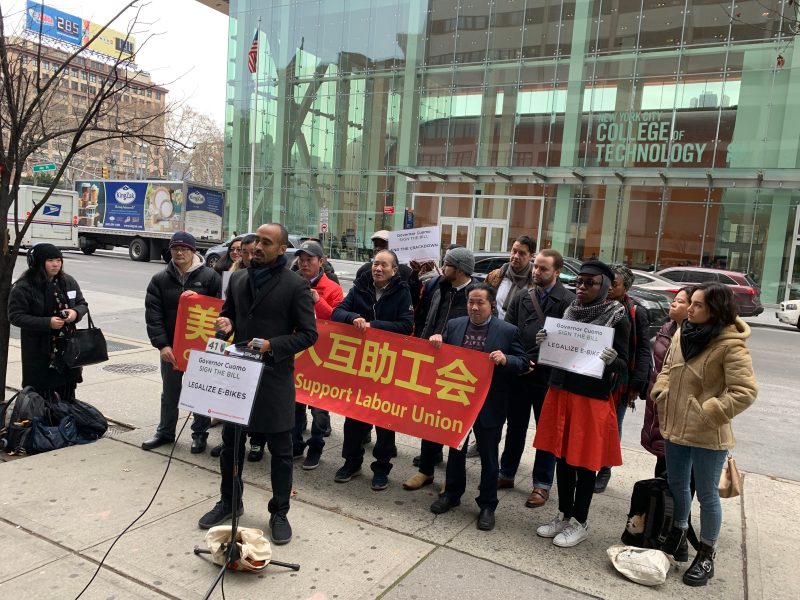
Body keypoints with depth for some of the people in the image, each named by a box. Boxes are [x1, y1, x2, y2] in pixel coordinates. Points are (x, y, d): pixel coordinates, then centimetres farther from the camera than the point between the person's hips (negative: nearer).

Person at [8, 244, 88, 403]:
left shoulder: (68, 282, 5)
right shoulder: (23, 288, -10)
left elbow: (82, 304, 14)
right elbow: (15, 317, -12)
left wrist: (76, 312, -10)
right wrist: (47, 323, -22)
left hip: (67, 346, 5)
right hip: (39, 350, -5)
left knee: (68, 394, 12)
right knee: (43, 396, -1)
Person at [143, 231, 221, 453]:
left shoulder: (210, 277, -6)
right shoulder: (160, 279, 1)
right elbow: (153, 315, -4)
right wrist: (162, 344, -14)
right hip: (170, 346, 3)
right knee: (169, 393, 17)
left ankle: (200, 433, 25)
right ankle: (165, 432, 32)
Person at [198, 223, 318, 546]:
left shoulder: (296, 285, -10)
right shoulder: (238, 278, 7)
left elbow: (308, 334, -10)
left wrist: (272, 346, -21)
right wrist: (225, 324, -5)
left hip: (274, 376, -5)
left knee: (280, 449, 7)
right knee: (230, 442, 18)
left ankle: (279, 512, 24)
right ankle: (228, 502, 38)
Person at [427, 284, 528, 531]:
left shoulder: (507, 331, -8)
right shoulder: (454, 325, 1)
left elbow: (523, 363, -6)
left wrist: (505, 359, -25)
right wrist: (436, 342, -10)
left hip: (489, 405, -3)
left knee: (488, 455, 9)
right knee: (455, 449, 18)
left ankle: (487, 505, 26)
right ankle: (452, 493, 37)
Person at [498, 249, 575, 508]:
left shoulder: (568, 301, -9)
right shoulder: (522, 298, 6)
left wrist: (541, 359, -16)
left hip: (548, 377, -4)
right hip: (518, 373, 5)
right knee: (515, 426, 17)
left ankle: (542, 485, 22)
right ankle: (506, 474, 32)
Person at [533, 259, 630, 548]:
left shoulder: (617, 318, -8)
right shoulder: (570, 311, 6)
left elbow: (623, 364, -6)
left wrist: (611, 360, -28)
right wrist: (545, 343, -6)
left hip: (592, 398, -5)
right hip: (561, 392, 5)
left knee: (584, 461, 6)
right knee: (563, 456, 13)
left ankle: (579, 523, 23)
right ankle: (563, 515, 30)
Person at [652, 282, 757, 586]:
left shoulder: (731, 345, -18)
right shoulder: (682, 334, 2)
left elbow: (745, 391, -20)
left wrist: (708, 414, -20)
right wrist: (661, 393, 1)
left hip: (707, 435, -6)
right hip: (675, 426, 6)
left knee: (707, 494, 9)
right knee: (676, 485, 21)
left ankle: (706, 555, 27)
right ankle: (678, 532, 45)